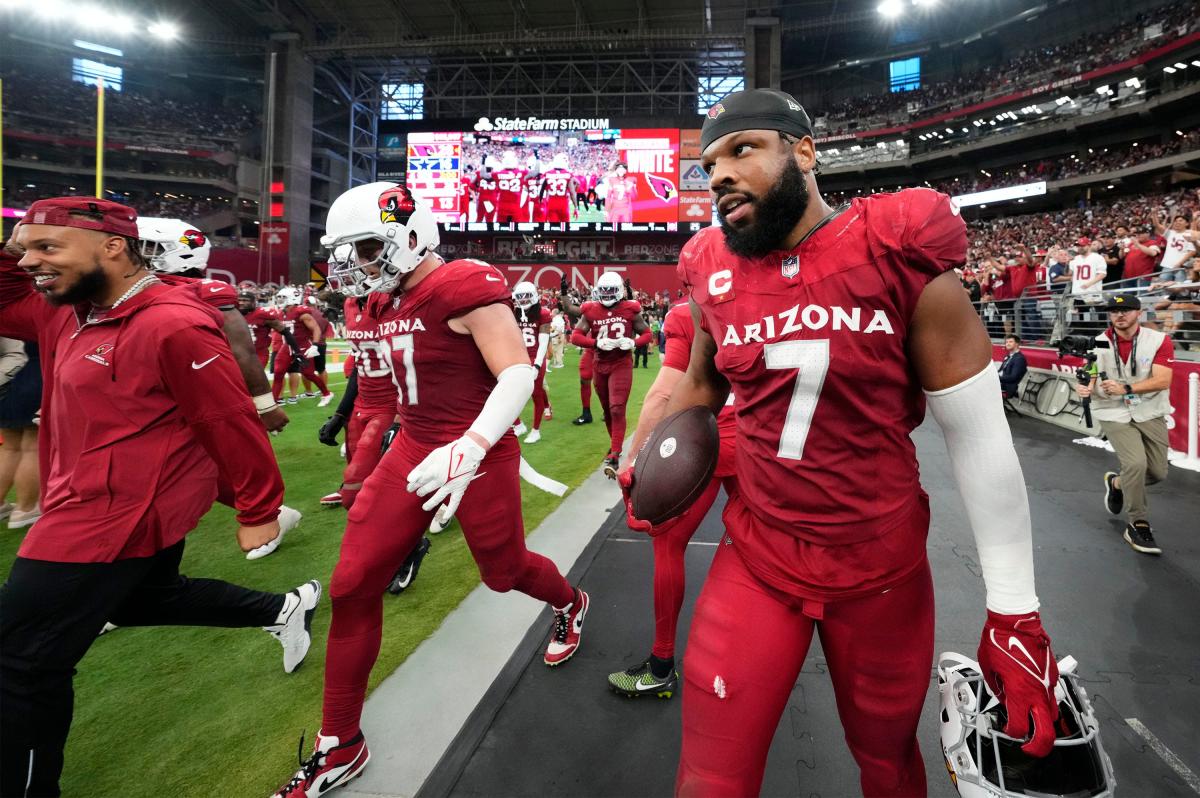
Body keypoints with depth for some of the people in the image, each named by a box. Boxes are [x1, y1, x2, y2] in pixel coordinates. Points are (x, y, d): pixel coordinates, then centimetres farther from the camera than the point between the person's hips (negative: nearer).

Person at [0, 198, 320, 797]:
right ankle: (285, 608, 38)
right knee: (146, 598, 28)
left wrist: (258, 512, -13)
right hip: (124, 504, 10)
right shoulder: (69, 313, 6)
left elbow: (231, 425, -20)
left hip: (118, 513, -10)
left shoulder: (172, 325, -23)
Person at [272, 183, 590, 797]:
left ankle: (571, 607, 53)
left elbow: (518, 374, -24)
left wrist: (470, 448, -35)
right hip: (414, 449, 8)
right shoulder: (388, 300, 9)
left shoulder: (465, 288, -17)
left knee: (504, 570, 14)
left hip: (477, 454, -7)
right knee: (353, 585, 4)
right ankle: (339, 747, 23)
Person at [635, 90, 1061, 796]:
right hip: (755, 560, 2)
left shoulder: (901, 256, -13)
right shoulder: (714, 274, -3)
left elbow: (980, 435, -9)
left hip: (884, 572, -1)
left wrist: (1014, 610, -6)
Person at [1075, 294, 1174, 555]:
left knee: (1158, 473, 5)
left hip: (1150, 414, 2)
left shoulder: (1160, 341, -8)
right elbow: (1092, 380, -3)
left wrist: (1125, 388, -30)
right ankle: (1138, 527, -3)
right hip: (1114, 414, -2)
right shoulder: (1098, 344, -6)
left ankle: (1116, 482, 39)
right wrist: (1087, 388, -26)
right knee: (1136, 463, -19)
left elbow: (1162, 381, -17)